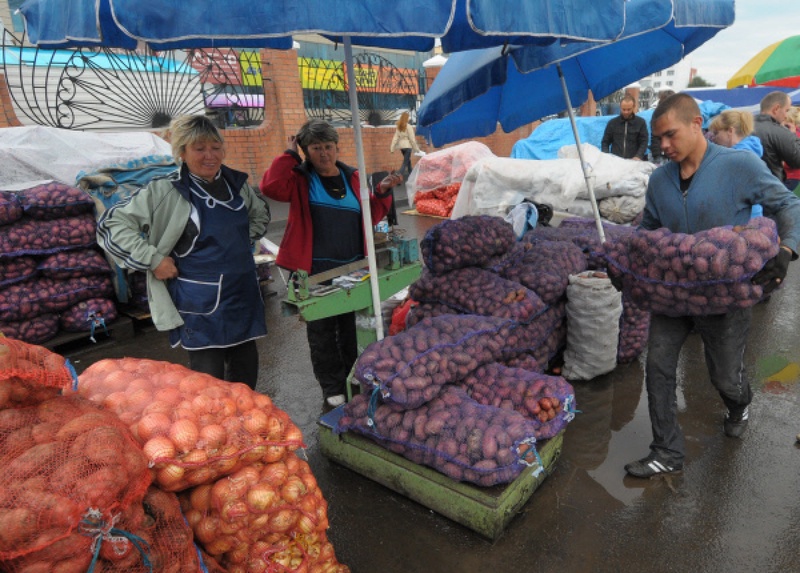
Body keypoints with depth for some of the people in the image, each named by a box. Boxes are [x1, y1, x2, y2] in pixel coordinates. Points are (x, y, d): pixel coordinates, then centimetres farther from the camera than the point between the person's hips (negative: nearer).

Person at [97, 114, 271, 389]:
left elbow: (260, 213, 27)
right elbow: (111, 225, -8)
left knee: (245, 372, 16)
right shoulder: (163, 192, -9)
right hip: (199, 306, -5)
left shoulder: (237, 183, 7)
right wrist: (153, 259, -13)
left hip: (242, 297, 6)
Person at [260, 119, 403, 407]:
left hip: (352, 267, 4)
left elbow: (369, 216, 13)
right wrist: (290, 155, -15)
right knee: (322, 330, 7)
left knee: (352, 326, 16)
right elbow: (270, 186, -23)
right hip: (315, 270, -3)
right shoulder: (300, 178, -3)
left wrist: (382, 192, -1)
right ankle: (332, 387, 23)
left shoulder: (351, 177, 9)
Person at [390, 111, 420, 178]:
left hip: (401, 146, 7)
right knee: (405, 163, -7)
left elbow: (395, 138, 3)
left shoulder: (398, 127, 6)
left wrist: (392, 148, 3)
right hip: (408, 146, -7)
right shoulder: (408, 126, -11)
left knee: (408, 161, 21)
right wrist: (416, 148, -3)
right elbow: (412, 139, -10)